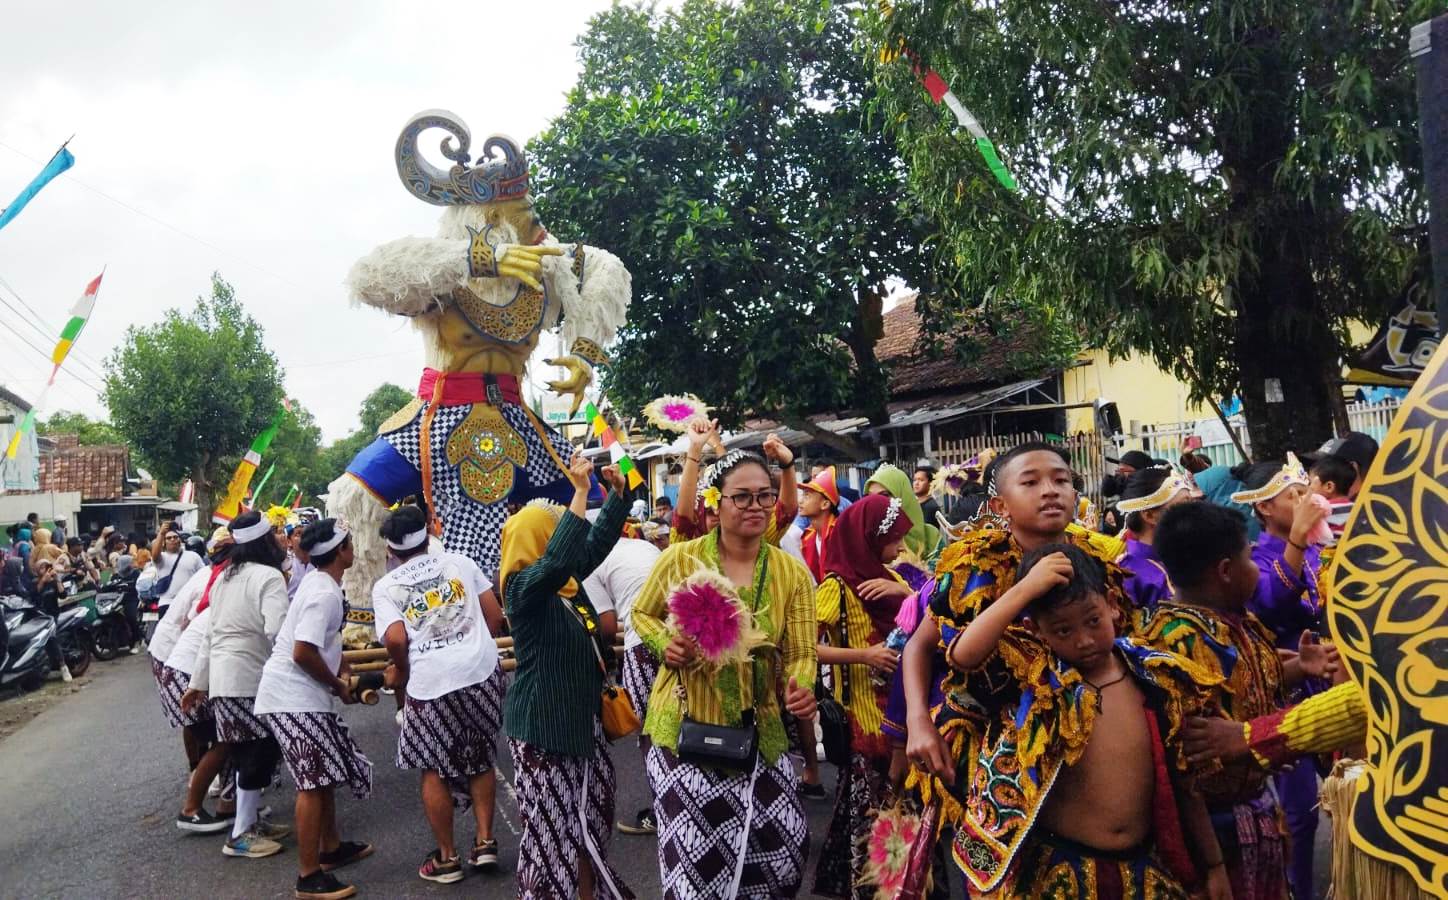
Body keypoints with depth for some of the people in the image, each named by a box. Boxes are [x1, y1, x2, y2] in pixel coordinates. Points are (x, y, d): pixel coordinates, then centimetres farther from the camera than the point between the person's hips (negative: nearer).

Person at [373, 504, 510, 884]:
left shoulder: (385, 586, 4)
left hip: (430, 682, -2)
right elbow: (494, 616, 7)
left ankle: (447, 858, 22)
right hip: (482, 671, 2)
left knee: (435, 769, 14)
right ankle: (485, 842, 21)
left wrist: (400, 672, 9)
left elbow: (395, 640, -10)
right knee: (481, 758, 20)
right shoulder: (459, 561, 9)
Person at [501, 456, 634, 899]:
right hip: (542, 722, -9)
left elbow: (599, 539, 19)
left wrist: (618, 491, 12)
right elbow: (559, 557, -37)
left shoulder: (567, 578, 8)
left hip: (581, 713, 9)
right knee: (552, 824, 0)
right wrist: (580, 491, -36)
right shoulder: (524, 585, -17)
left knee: (590, 815, 16)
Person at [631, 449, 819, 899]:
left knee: (777, 846, 9)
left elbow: (801, 653, -1)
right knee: (692, 854, 4)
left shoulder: (792, 572, -3)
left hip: (759, 731, 2)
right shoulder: (679, 559, -7)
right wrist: (664, 644, -12)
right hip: (686, 727, -2)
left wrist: (801, 691, -22)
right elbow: (642, 614, 8)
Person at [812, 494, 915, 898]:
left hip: (896, 705, 7)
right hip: (863, 711, -7)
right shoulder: (837, 585, -15)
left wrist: (903, 591, -10)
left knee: (893, 798, 15)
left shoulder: (887, 576, 8)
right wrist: (864, 655, -27)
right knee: (865, 801, 1)